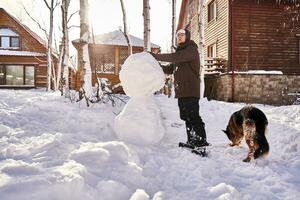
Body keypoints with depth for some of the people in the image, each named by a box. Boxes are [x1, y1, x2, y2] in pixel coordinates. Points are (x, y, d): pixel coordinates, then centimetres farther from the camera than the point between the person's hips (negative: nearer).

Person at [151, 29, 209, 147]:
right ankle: (192, 141, 18)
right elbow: (170, 69, 20)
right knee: (186, 116, 10)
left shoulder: (191, 49, -4)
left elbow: (175, 57, -22)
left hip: (190, 90, -9)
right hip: (181, 91, 9)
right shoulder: (180, 51, 25)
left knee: (192, 116, -11)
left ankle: (202, 141, -5)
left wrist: (156, 56, -18)